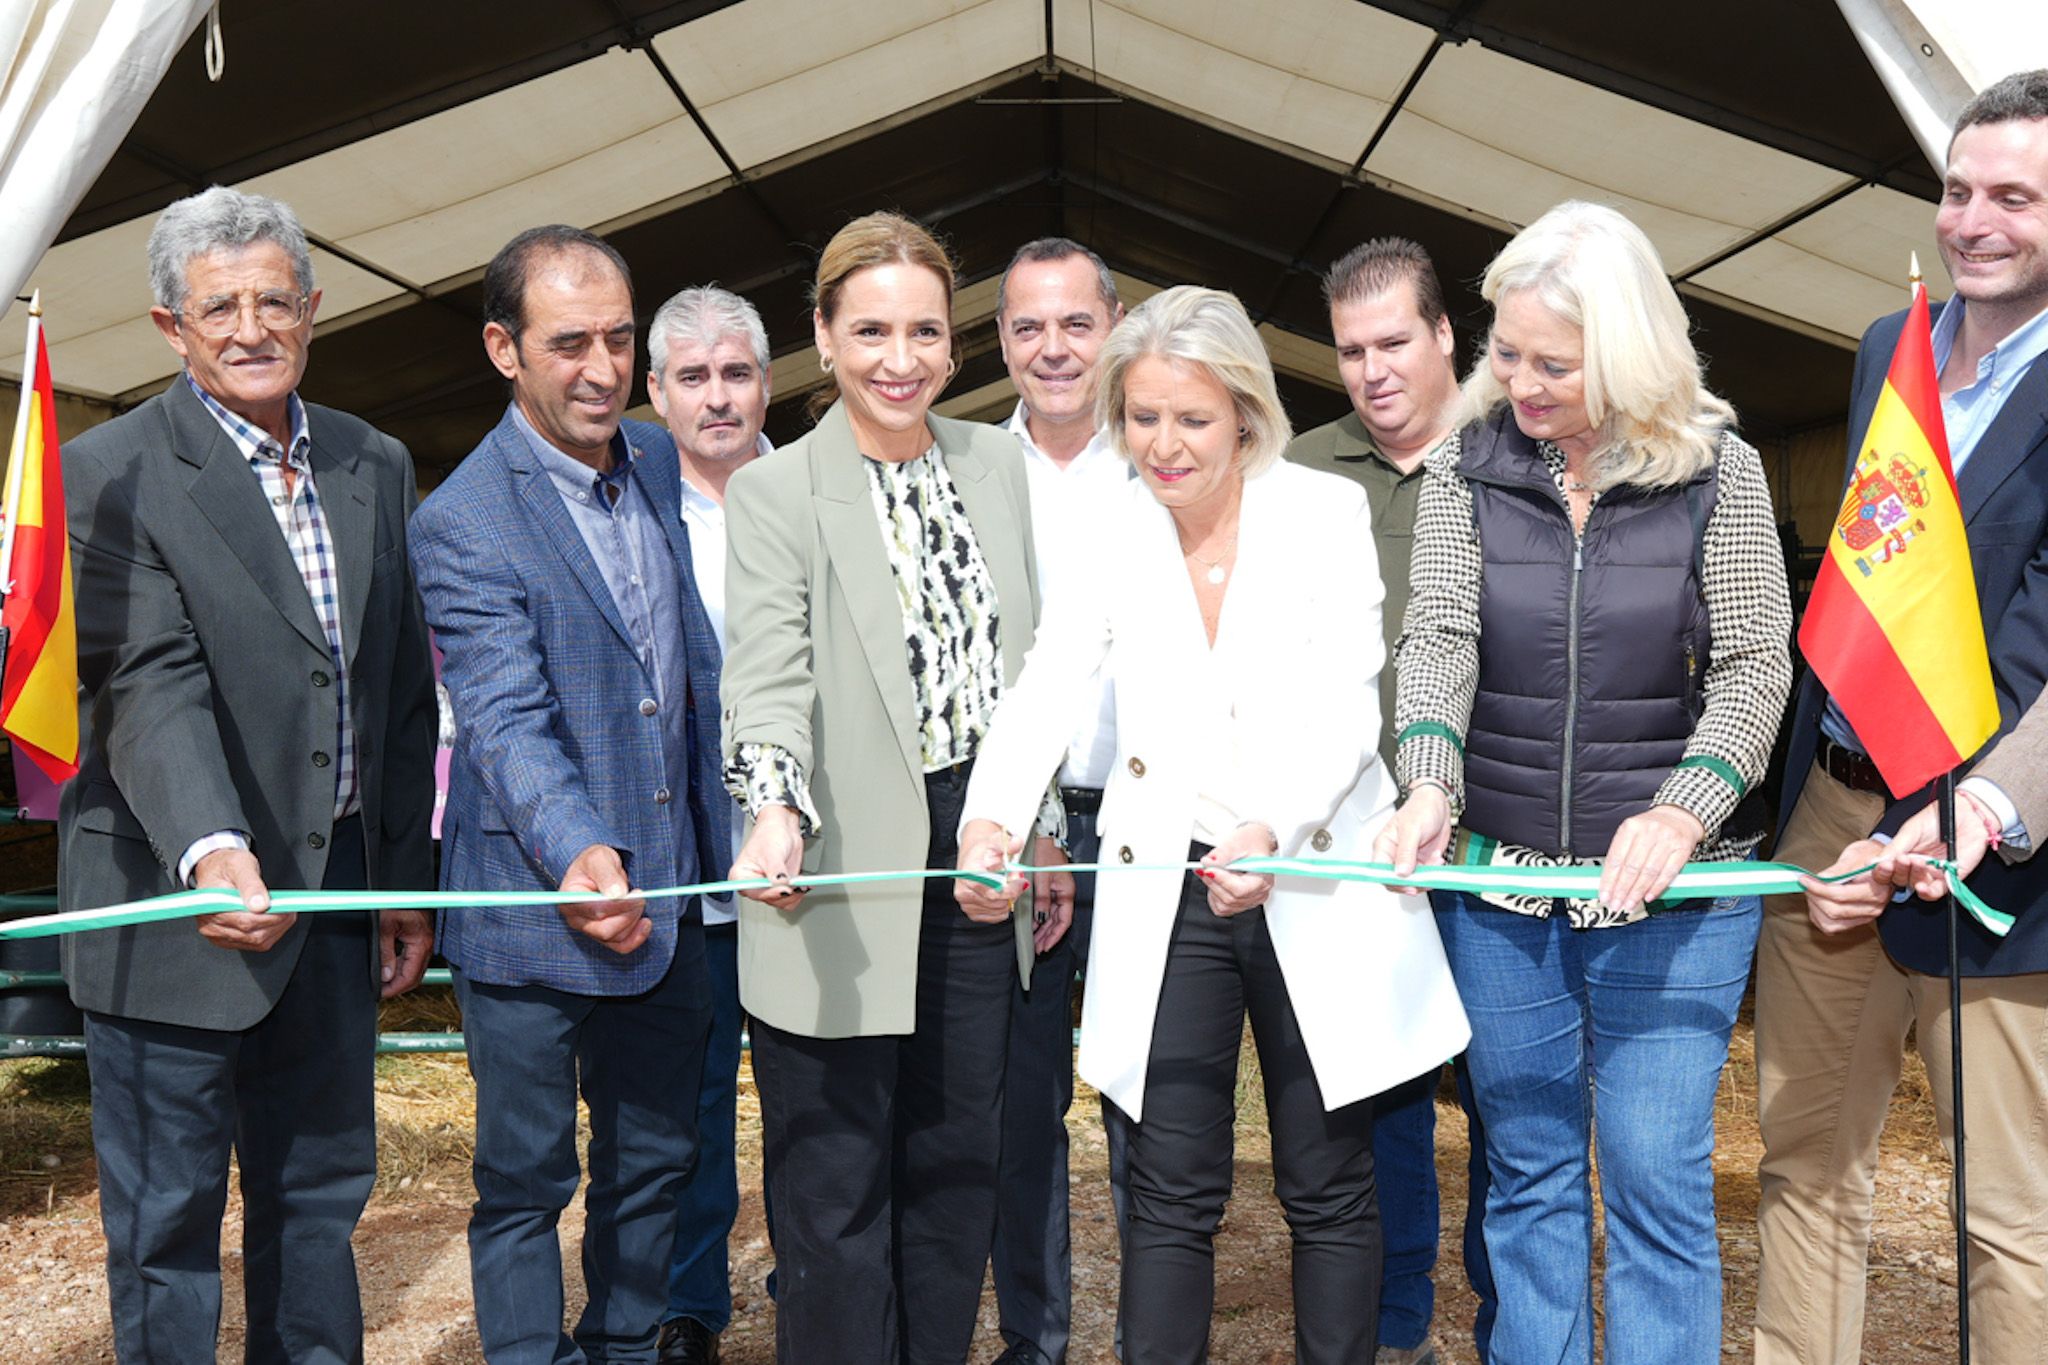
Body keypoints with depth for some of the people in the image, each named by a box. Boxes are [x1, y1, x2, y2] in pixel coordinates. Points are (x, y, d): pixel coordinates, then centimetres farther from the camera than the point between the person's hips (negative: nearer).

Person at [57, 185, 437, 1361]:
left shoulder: (377, 466, 8)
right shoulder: (111, 475, -9)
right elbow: (151, 683, -21)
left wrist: (409, 880, 10)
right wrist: (212, 851, -38)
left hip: (338, 891, 5)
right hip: (179, 903, -5)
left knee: (322, 1188, 17)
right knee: (167, 1216, 8)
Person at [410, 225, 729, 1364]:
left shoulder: (661, 463, 6)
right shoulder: (461, 524, -15)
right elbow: (509, 721, -23)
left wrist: (725, 838, 13)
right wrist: (576, 855, -39)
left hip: (666, 895, 6)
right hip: (533, 919, -6)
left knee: (655, 1161, 19)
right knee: (525, 1181, 8)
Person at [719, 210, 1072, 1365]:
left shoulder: (1000, 465, 8)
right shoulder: (774, 494, -6)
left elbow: (1030, 665, 13)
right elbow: (769, 674, -19)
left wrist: (1048, 831, 12)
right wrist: (776, 810, -37)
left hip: (980, 869, 5)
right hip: (846, 885, -5)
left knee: (961, 1160, 16)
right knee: (838, 1187, 5)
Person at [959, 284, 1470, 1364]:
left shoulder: (1325, 511, -5)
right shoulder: (1113, 534, 2)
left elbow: (1348, 709, -12)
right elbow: (1045, 687, -8)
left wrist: (1272, 831, -29)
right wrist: (989, 818, -26)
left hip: (1317, 886, -1)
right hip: (1167, 889, 2)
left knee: (1329, 1189, 10)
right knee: (1171, 1192, 6)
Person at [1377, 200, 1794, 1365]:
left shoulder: (1718, 470, -3)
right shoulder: (1466, 469, 1)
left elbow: (1756, 666, -5)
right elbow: (1439, 639, -6)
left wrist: (1682, 811, -21)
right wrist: (1430, 785, -24)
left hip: (1671, 881, -2)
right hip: (1499, 877, 2)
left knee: (1658, 1178, 1)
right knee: (1528, 1170, 13)